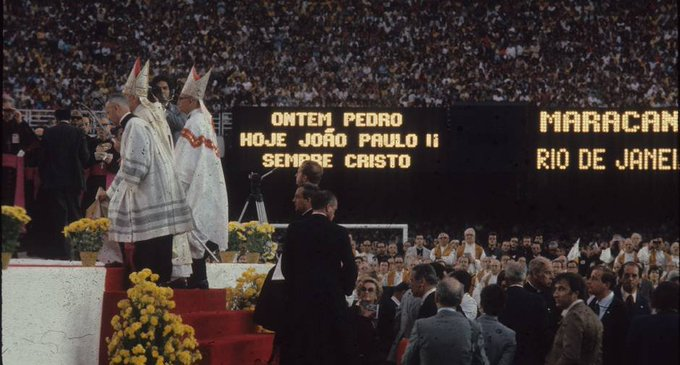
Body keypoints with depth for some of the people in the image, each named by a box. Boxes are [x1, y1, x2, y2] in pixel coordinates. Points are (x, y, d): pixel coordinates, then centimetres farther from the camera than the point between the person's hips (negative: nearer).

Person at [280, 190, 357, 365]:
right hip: (331, 298, -2)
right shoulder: (339, 232, -6)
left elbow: (285, 264, 3)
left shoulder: (294, 229, 0)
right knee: (333, 349, 4)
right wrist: (345, 290, 12)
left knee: (297, 349, 6)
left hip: (299, 297, 2)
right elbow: (349, 267, -5)